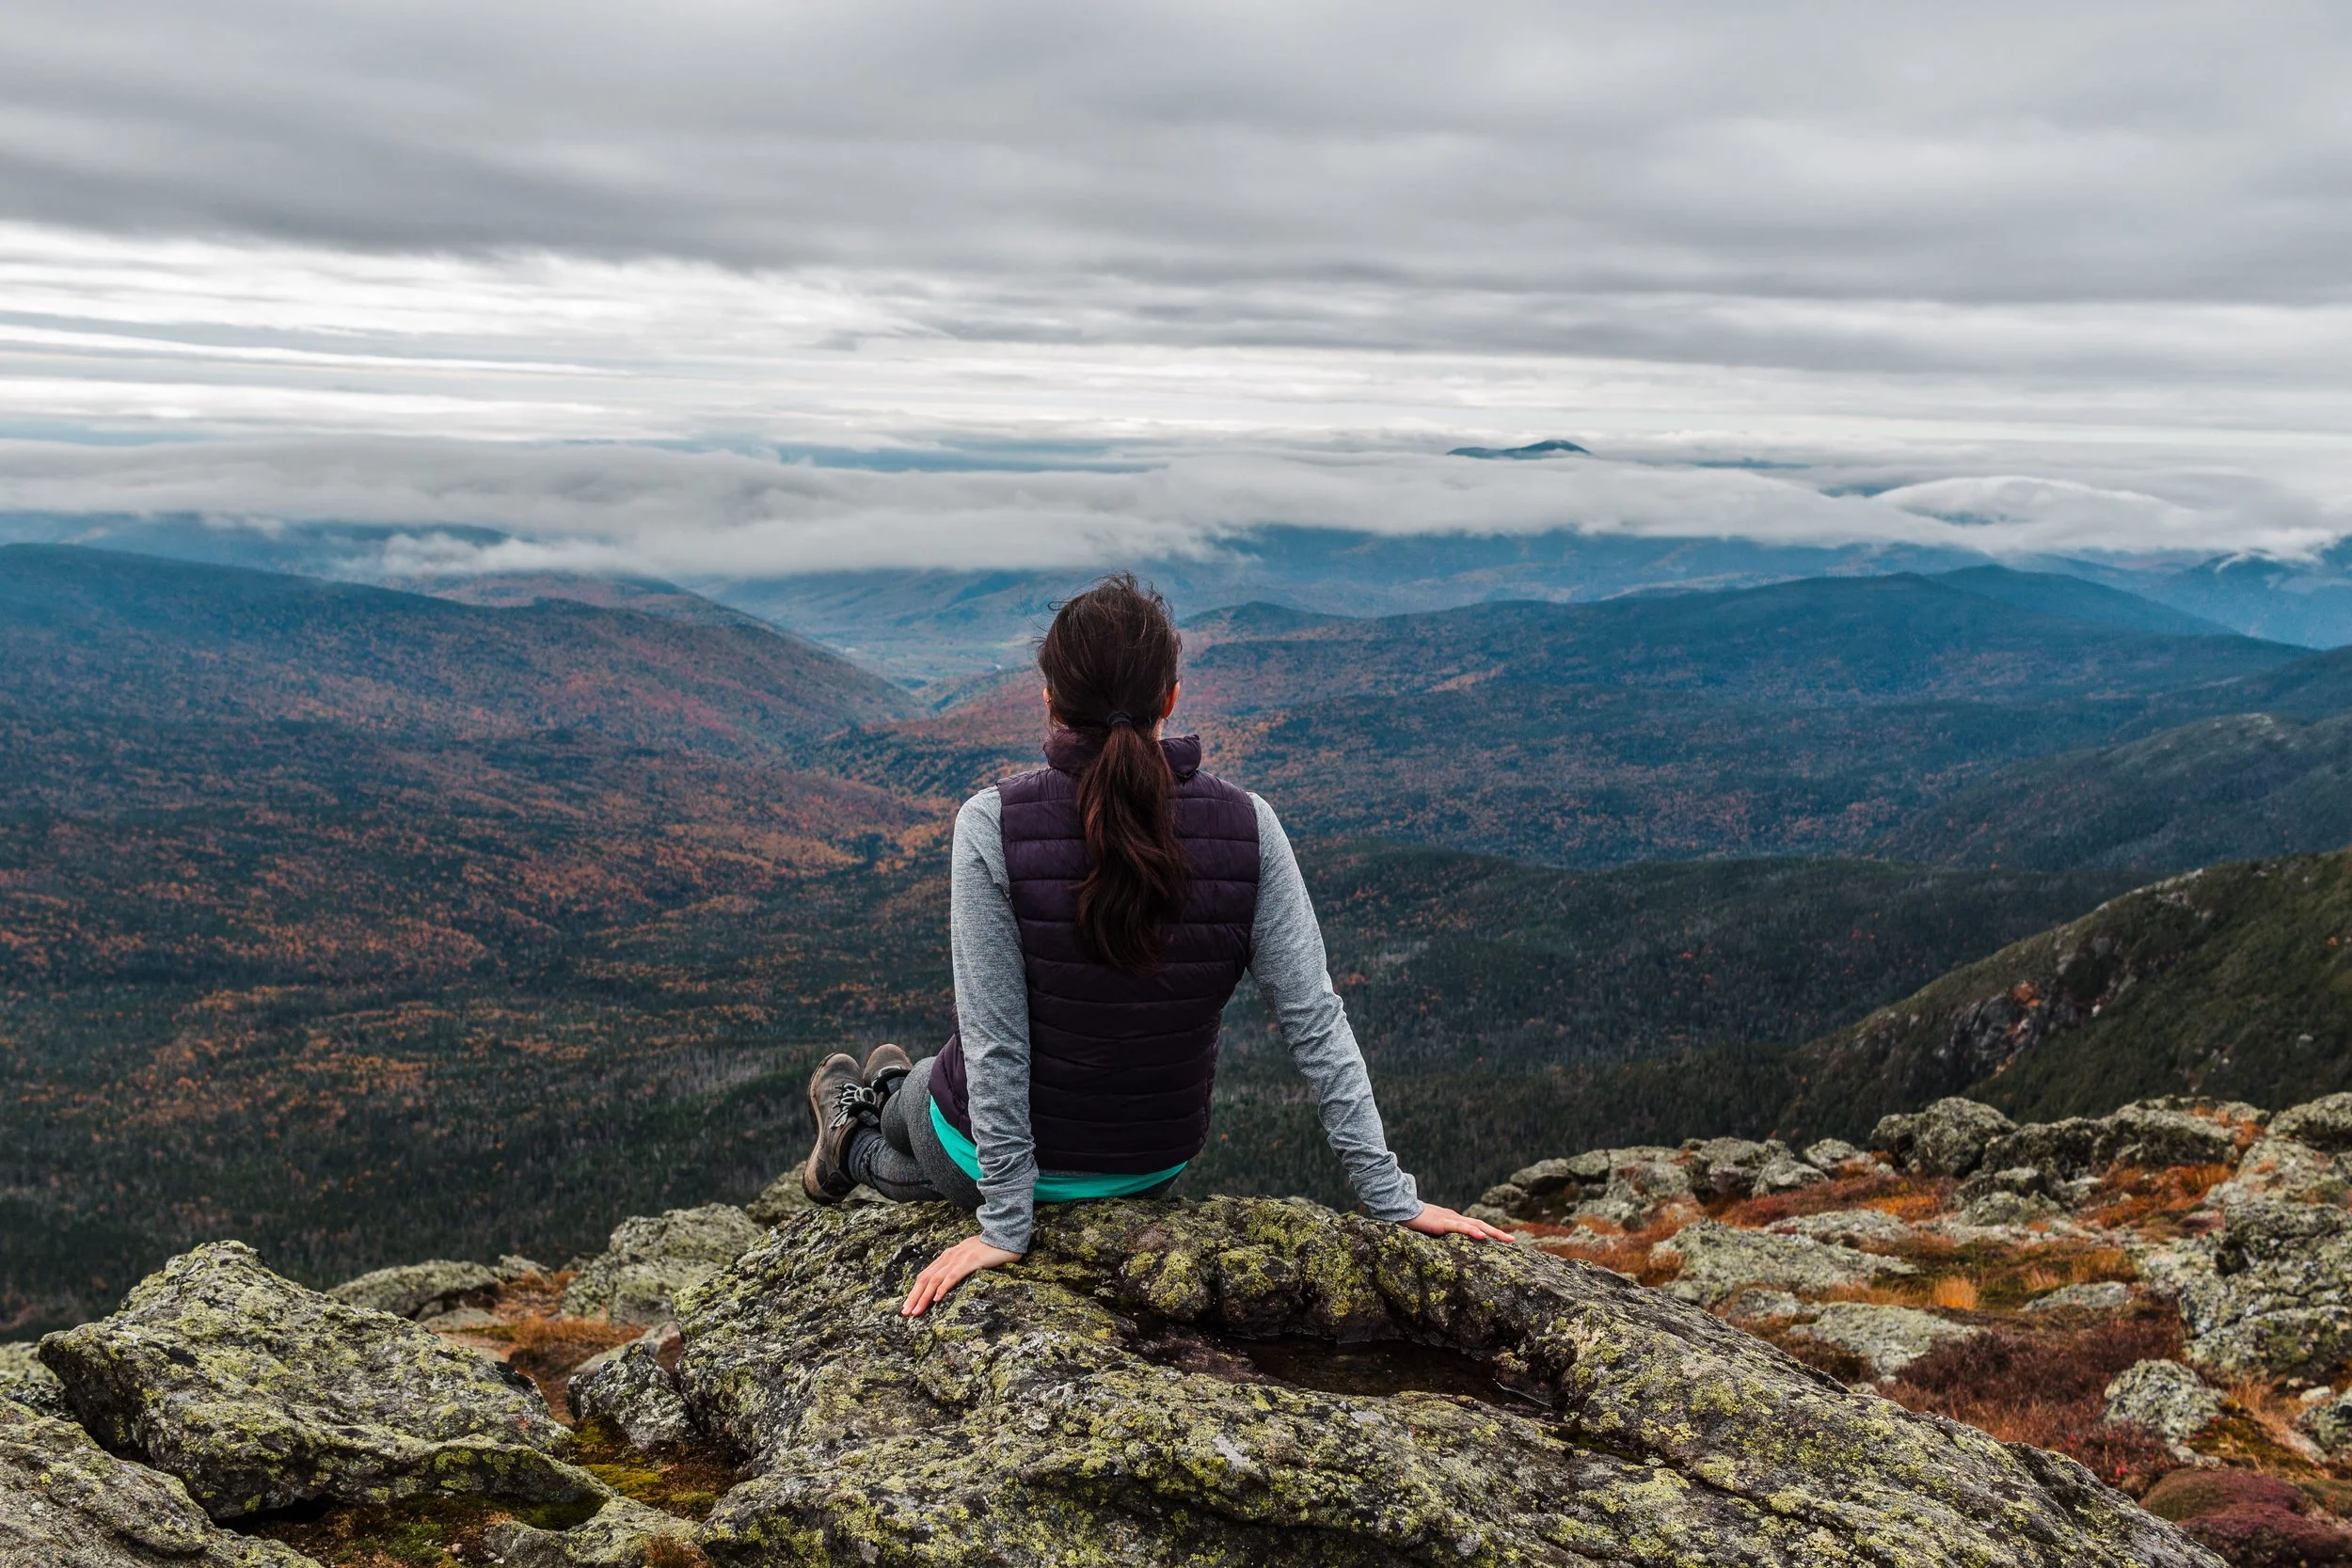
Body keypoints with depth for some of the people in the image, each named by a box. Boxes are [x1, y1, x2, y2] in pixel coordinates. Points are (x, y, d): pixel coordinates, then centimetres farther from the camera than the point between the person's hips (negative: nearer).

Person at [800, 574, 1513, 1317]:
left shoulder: (992, 824, -26)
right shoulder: (1245, 826, -19)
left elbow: (995, 1041, -23)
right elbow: (1314, 1021, -18)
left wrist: (1003, 1226, -15)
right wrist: (1392, 1198, -11)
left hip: (1008, 1154, -4)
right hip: (1154, 1168, 4)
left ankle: (857, 1145, 59)